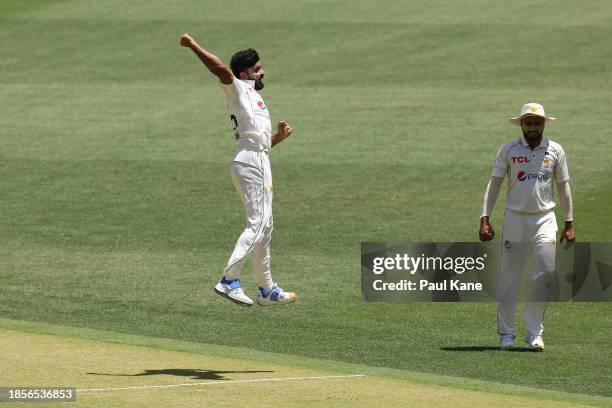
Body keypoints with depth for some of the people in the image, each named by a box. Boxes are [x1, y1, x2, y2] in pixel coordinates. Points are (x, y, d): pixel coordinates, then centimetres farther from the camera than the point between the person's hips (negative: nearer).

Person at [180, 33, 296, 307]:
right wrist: (193, 46, -19)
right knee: (257, 223, -17)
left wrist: (279, 137, 13)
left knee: (264, 225, 13)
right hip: (249, 161, -10)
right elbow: (220, 68, -19)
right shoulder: (239, 89, 0)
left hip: (260, 161, 10)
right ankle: (229, 279, -23)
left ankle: (267, 290, 17)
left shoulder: (254, 99, 26)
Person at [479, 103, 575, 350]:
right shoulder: (508, 150, 2)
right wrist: (485, 219, -6)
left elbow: (563, 187, 10)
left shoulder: (555, 151, 5)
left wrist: (569, 225, 7)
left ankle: (534, 332, -1)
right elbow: (494, 185, 2)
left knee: (545, 273, -11)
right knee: (509, 277, -1)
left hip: (544, 219, 1)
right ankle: (506, 334, 8)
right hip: (514, 218, -1)